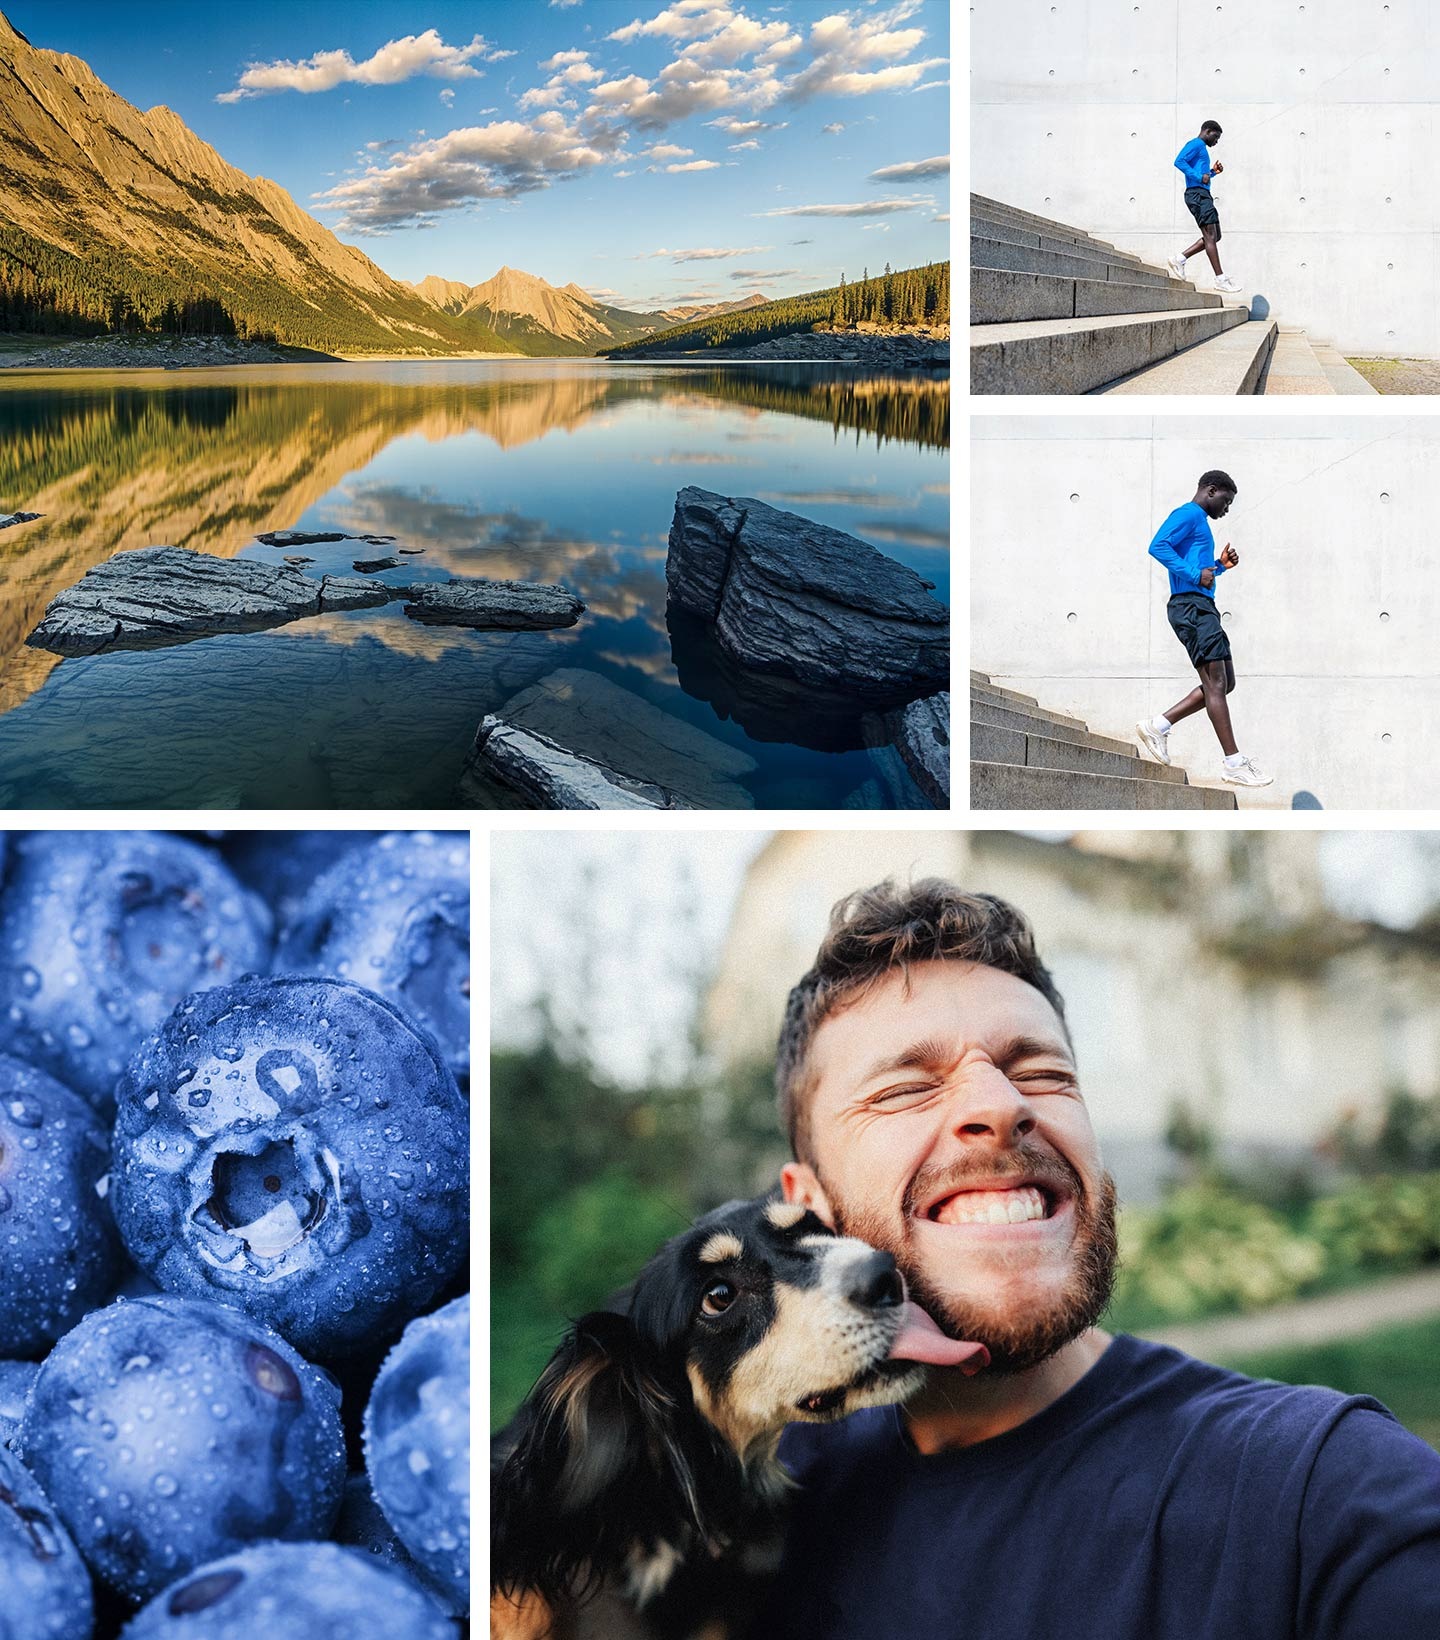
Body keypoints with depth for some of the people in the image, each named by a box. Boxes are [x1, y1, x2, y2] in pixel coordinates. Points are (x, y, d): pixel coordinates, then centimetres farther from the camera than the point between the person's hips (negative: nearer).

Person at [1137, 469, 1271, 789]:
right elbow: (1158, 546, -21)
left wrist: (1220, 566, 16)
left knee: (1224, 683, 9)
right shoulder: (1187, 515, -5)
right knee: (1215, 682, -11)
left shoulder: (1200, 523, 26)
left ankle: (1158, 726, 9)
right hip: (1191, 605, -11)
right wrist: (1195, 574, -23)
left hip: (1202, 608, 11)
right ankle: (1233, 763, -12)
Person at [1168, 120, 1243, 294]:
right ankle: (1220, 279, -15)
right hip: (1196, 193, -11)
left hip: (1203, 195, 11)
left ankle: (1180, 259, 7)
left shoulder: (1202, 149, 27)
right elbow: (1179, 161, -19)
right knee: (1210, 235, -13)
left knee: (1214, 236, 7)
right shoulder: (1196, 144, -3)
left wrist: (1212, 172, 17)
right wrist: (1199, 177, -24)